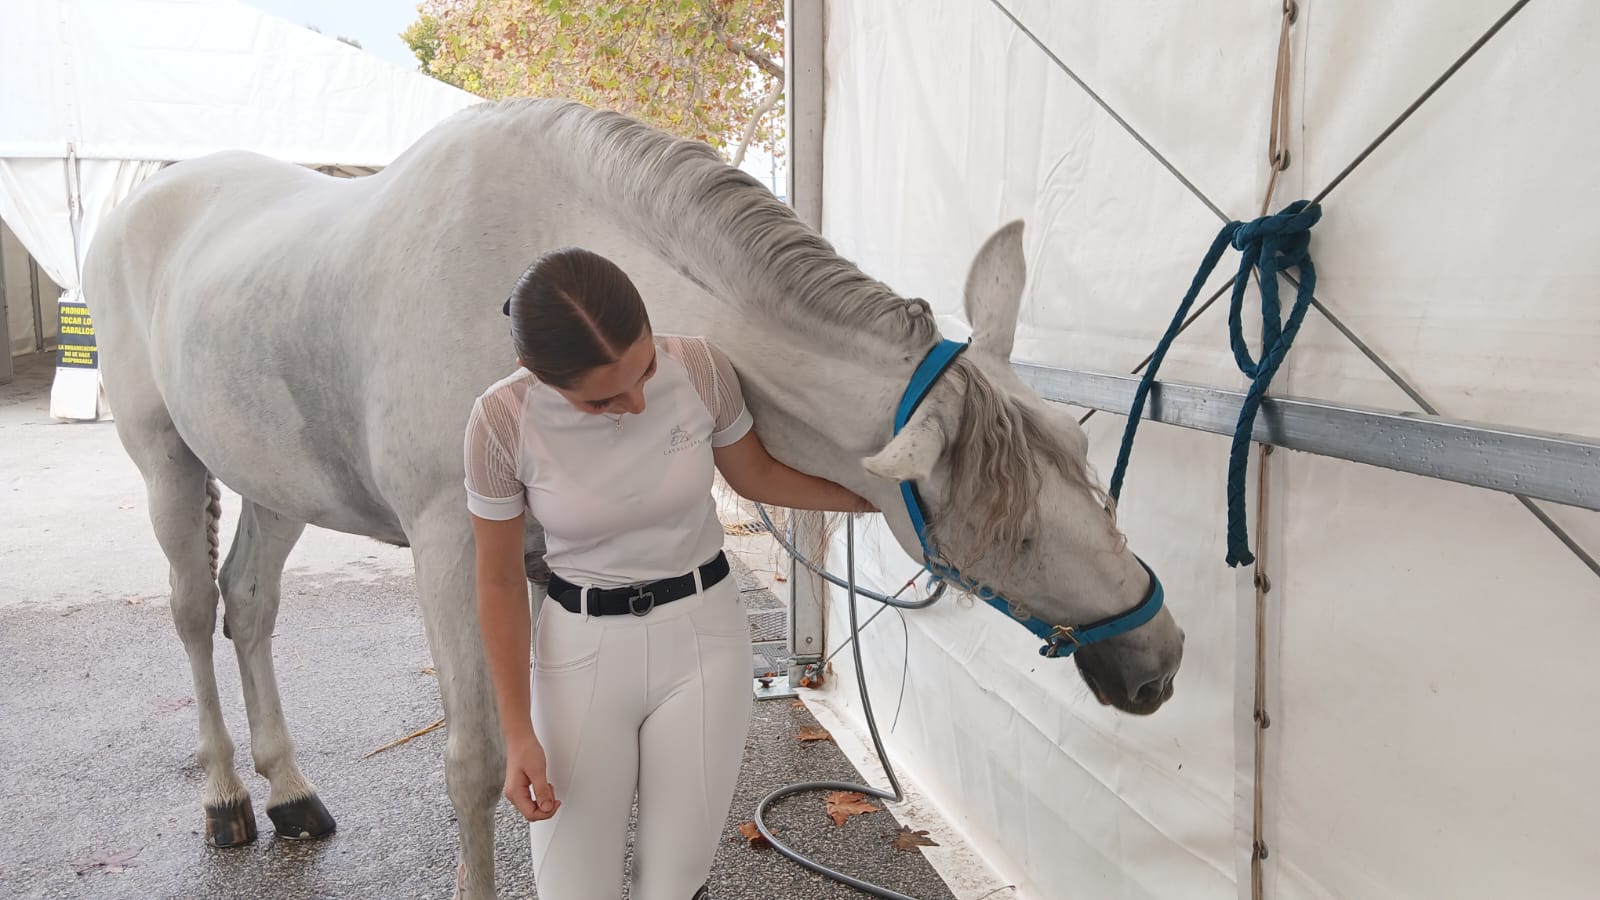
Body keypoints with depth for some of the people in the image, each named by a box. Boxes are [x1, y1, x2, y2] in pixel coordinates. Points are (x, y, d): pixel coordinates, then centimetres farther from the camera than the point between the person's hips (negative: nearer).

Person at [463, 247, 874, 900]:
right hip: (580, 647, -1)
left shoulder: (700, 369, -14)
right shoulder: (502, 421, -18)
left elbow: (756, 475, 5)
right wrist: (519, 736, -6)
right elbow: (500, 583, -7)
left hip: (702, 634, 1)